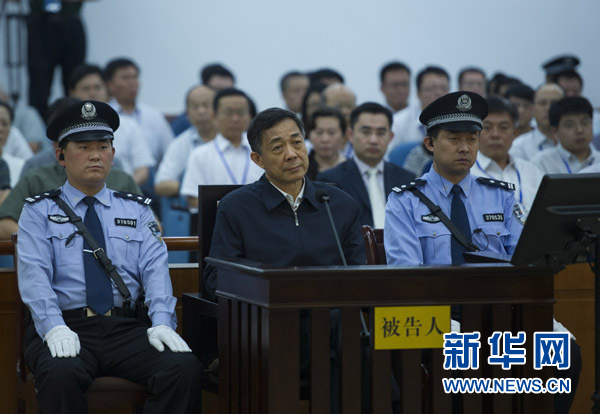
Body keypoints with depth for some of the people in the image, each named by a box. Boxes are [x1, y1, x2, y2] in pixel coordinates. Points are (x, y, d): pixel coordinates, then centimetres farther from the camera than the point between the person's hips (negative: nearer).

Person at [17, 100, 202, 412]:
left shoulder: (137, 210, 20)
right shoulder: (39, 212, 12)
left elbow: (155, 269, 5)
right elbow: (34, 275, -3)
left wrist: (162, 322, -15)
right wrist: (54, 327, -22)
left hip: (126, 327, 2)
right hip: (66, 328, -2)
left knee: (185, 368, -28)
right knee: (61, 373, -38)